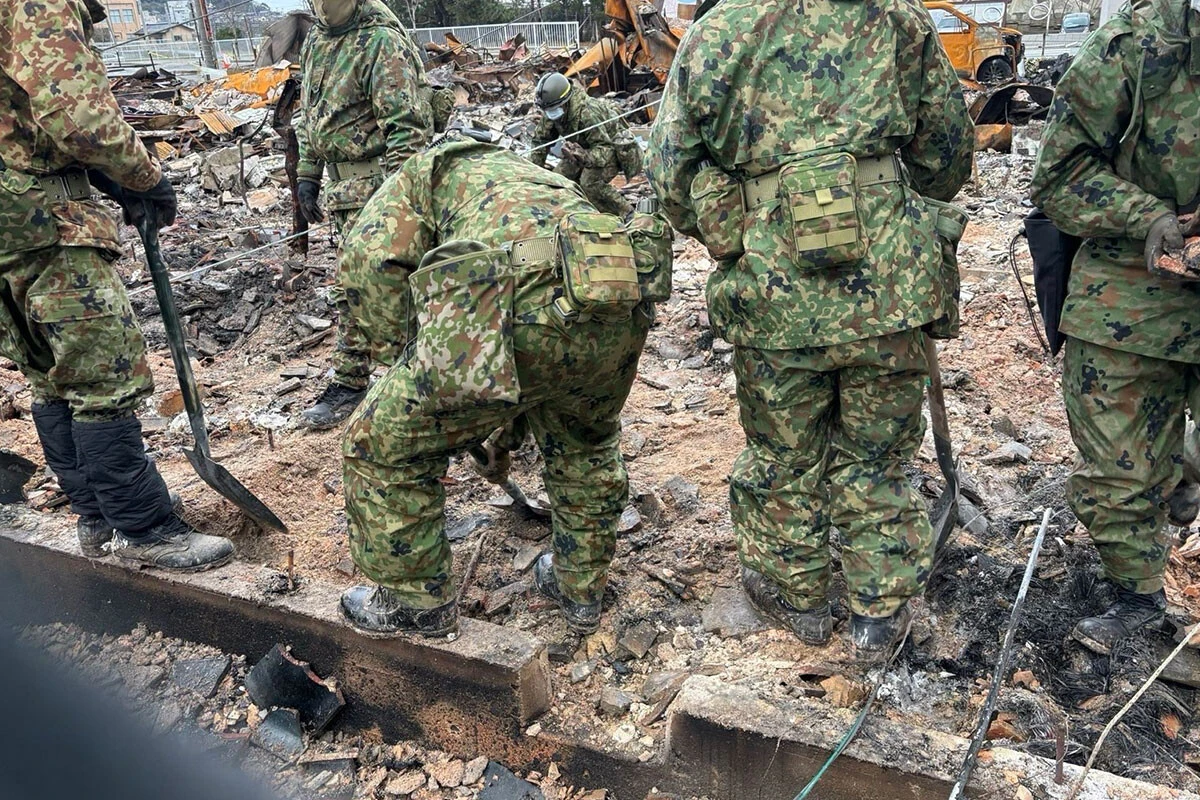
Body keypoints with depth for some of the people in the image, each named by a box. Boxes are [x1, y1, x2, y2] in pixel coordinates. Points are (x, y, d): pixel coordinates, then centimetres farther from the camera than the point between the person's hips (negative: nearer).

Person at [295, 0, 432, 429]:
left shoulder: (383, 43, -14)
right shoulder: (315, 42, 14)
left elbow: (409, 127, -19)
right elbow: (310, 114, 23)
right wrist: (307, 175, 19)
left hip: (373, 182, -8)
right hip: (344, 183, 9)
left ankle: (350, 383, 5)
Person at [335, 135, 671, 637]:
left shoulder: (426, 171, 29)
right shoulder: (548, 184, 44)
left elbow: (370, 258, 6)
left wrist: (419, 354, 18)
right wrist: (501, 432, 57)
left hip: (519, 313, -6)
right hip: (621, 313, 7)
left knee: (385, 445, 17)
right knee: (586, 444, 37)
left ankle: (418, 600, 32)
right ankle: (580, 588, 47)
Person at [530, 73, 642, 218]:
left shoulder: (587, 113, -39)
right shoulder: (551, 113, -16)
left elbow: (605, 148, -36)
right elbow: (541, 139, -4)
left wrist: (585, 157, -55)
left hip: (613, 146, -8)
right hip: (586, 147, 8)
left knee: (591, 183, -29)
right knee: (562, 175, -5)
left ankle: (627, 215, -16)